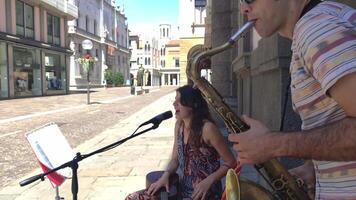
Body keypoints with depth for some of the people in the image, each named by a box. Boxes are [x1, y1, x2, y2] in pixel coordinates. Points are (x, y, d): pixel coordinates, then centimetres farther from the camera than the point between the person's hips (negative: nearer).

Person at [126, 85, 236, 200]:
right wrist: (166, 175, -8)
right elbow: (175, 159, 10)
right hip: (182, 189, 6)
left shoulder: (207, 128, -18)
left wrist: (209, 181, -21)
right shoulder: (179, 125, 3)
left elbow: (231, 163, -12)